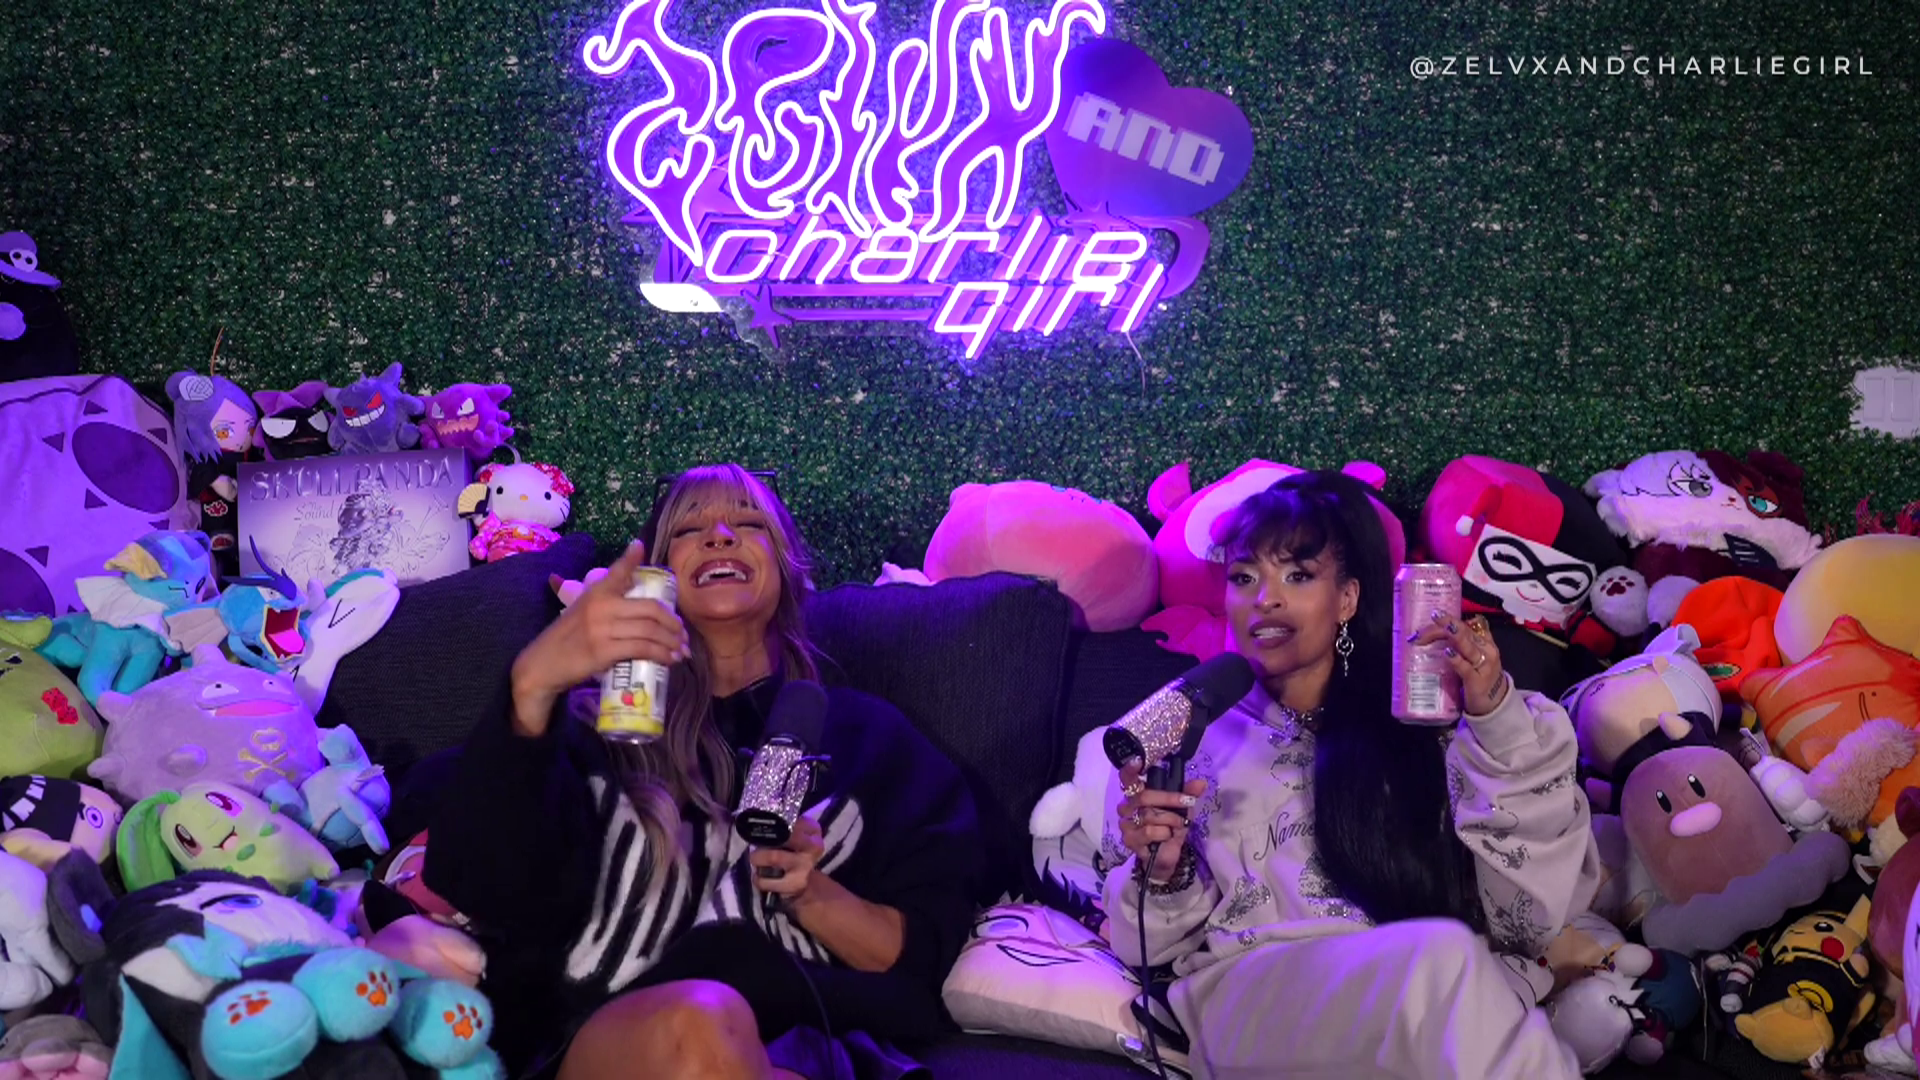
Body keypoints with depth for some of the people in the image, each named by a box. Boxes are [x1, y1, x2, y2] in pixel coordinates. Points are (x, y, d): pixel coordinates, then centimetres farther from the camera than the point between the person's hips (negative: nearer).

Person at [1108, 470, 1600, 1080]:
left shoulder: (1423, 723, 16)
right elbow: (1158, 945, 18)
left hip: (1425, 1010, 1)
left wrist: (1498, 717, -3)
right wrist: (1164, 876, -5)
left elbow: (1531, 913, 4)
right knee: (1441, 957, -34)